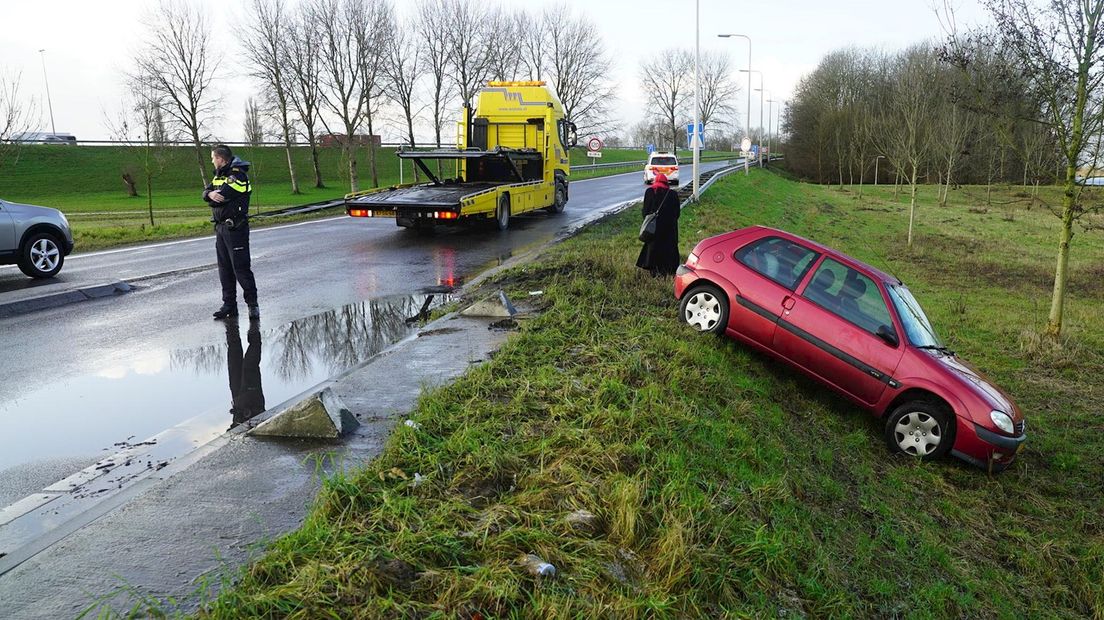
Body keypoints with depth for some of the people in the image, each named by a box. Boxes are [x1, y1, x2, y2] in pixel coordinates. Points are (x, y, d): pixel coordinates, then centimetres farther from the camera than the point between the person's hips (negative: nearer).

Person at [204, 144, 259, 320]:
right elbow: (206, 193, 6)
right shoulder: (219, 174, 16)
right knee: (224, 268, 10)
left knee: (240, 267, -7)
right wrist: (211, 194, -16)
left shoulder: (238, 175, -14)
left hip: (235, 228, -9)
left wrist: (214, 197, -1)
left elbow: (220, 198, -21)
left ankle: (252, 303, 1)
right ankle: (229, 305, 17)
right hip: (220, 227, 9)